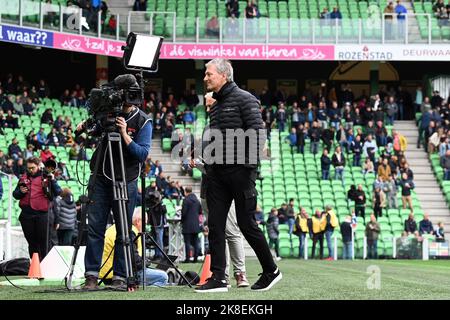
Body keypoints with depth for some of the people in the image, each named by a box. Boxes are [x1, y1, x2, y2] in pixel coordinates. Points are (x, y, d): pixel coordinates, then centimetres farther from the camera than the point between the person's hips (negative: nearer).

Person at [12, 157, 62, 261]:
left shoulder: (45, 177, 2)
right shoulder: (24, 178, 11)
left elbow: (58, 192, -5)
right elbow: (15, 194, 14)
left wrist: (53, 180, -18)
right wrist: (21, 191, -6)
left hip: (41, 214, -3)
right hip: (26, 214, 3)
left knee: (42, 240, 2)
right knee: (31, 241, 9)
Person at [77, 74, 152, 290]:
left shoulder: (143, 122, -6)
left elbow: (142, 154, -13)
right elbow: (83, 127, 21)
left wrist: (124, 134, -24)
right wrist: (84, 125, -3)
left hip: (126, 183, -3)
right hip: (101, 178, 3)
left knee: (123, 232, 1)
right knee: (94, 227, -3)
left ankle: (120, 277, 6)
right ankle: (91, 275, -2)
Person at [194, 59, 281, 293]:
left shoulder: (244, 99, -6)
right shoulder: (215, 105, 18)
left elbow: (258, 132, -13)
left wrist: (250, 163, -19)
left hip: (239, 170, -8)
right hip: (217, 172, 8)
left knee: (246, 223, -2)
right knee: (215, 225, 0)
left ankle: (271, 271, 13)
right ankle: (218, 278, 1)